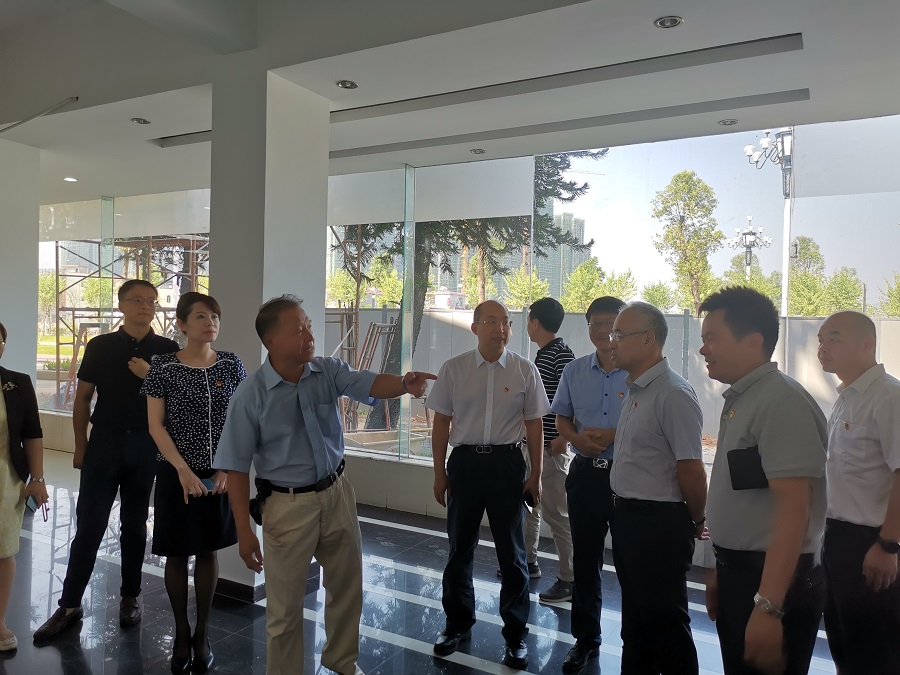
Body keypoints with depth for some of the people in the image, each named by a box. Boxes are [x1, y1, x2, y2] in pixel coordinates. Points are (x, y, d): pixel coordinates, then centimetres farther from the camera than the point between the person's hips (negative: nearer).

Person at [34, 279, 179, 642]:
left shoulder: (167, 349, 1)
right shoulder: (100, 346, 1)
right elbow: (82, 398, 5)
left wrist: (150, 376, -15)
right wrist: (80, 446, 3)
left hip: (147, 446, 0)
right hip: (104, 442, 0)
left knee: (135, 525, 11)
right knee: (89, 524, 3)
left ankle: (130, 598, 24)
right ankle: (70, 605, 15)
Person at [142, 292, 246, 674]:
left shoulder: (231, 365, -2)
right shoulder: (163, 367, -7)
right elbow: (156, 425, -8)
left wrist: (228, 469, -8)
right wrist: (183, 471, -16)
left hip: (221, 475, 2)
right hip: (177, 474, -1)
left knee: (208, 551, 11)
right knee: (177, 553, 9)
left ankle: (202, 633, 26)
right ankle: (181, 632, 27)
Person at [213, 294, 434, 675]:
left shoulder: (328, 371, -7)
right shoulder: (250, 396, -16)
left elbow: (369, 384, -24)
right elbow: (236, 468, -12)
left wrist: (404, 383, -46)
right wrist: (244, 531, -13)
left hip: (337, 493, 4)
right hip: (289, 505, -4)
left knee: (348, 587, 21)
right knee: (285, 607, 9)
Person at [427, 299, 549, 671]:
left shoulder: (525, 370, -3)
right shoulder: (453, 369, -2)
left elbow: (534, 424, 2)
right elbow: (441, 422, 3)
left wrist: (535, 475, 0)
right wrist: (439, 473, 4)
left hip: (507, 462, -1)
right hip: (465, 461, 1)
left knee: (512, 552, 10)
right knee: (460, 547, 16)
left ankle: (516, 633, 29)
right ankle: (458, 622, 38)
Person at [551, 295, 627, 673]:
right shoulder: (575, 372, 6)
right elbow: (561, 418, 13)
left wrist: (615, 436, -19)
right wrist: (577, 437, -7)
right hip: (585, 473, 4)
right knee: (585, 560, 14)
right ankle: (585, 639, 31)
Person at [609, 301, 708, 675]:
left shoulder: (673, 394, -22)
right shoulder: (636, 389, 8)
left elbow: (691, 469, -21)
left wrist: (696, 522, -8)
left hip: (658, 522, -9)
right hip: (628, 516, 9)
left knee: (663, 622, 6)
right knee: (635, 616, 22)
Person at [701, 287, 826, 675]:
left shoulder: (782, 402, -20)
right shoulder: (739, 400, 8)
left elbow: (793, 510, -25)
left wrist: (768, 607, -26)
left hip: (772, 583, -9)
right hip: (740, 572, 9)